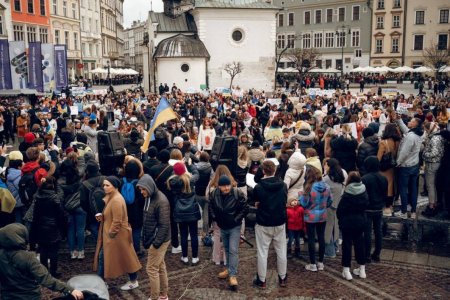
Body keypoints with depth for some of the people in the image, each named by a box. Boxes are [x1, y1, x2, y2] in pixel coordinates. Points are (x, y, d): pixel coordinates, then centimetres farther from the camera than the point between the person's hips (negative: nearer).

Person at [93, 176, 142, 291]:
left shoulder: (116, 200, -24)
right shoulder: (111, 197, 8)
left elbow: (117, 221, -24)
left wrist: (110, 234, -16)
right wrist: (101, 216, 2)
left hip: (116, 235, -10)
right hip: (108, 234, 10)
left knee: (124, 258, 3)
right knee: (102, 256, 14)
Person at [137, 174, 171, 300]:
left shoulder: (161, 201, -23)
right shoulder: (149, 198, 4)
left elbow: (164, 225, -23)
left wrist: (156, 243, -21)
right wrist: (145, 238, 12)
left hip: (159, 240, -9)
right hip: (152, 239, 9)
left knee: (152, 269, -1)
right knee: (160, 267, 17)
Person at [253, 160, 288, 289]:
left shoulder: (258, 187, -14)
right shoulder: (283, 185, -4)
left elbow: (256, 205, -4)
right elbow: (285, 203, 6)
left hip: (263, 224, -3)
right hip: (280, 223, 3)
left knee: (262, 253, 7)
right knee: (281, 251, 15)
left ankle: (261, 280, 15)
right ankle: (282, 278, 26)